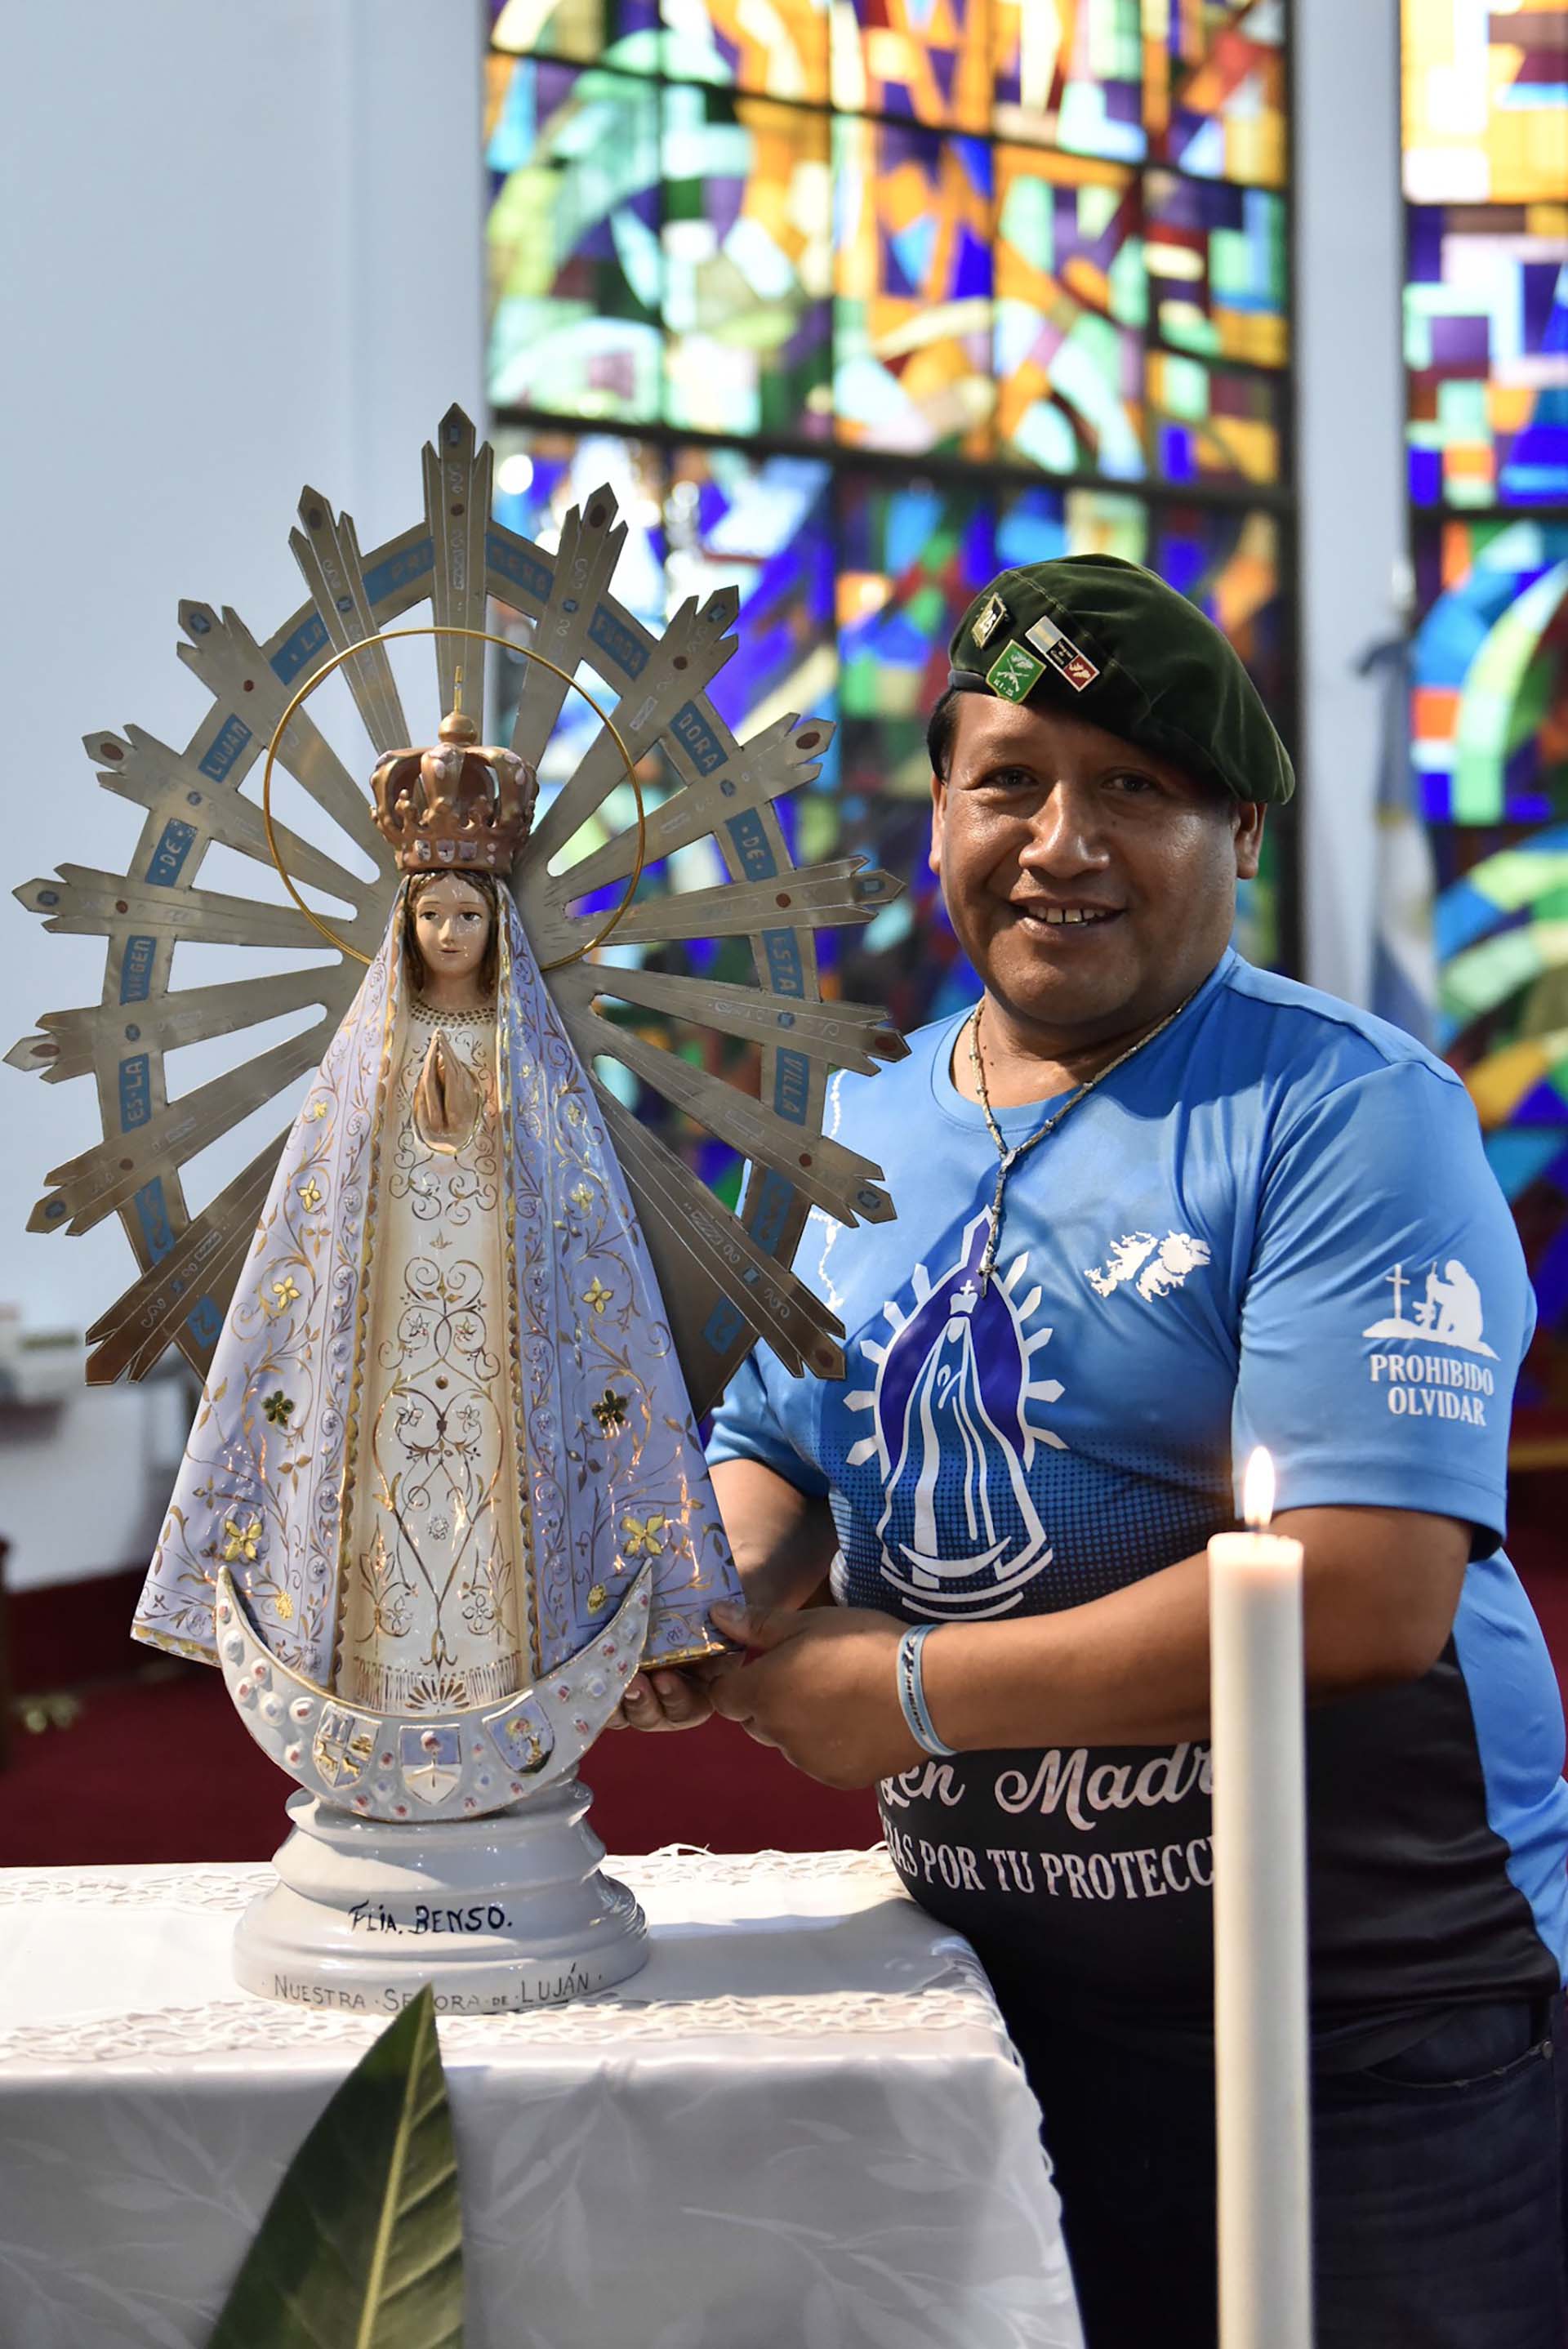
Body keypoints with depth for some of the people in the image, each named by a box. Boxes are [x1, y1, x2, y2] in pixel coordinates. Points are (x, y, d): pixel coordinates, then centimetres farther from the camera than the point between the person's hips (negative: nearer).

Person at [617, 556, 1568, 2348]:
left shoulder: (1344, 1111, -14)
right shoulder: (857, 1130, 6)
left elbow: (1372, 1594, -23)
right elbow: (773, 1447, 16)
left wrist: (916, 1690, -19)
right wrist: (721, 1595, -8)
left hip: (1370, 2013, -5)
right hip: (998, 1985, 6)